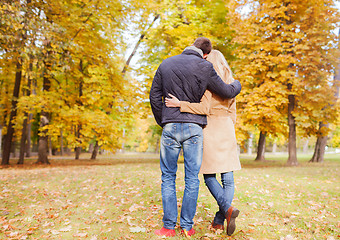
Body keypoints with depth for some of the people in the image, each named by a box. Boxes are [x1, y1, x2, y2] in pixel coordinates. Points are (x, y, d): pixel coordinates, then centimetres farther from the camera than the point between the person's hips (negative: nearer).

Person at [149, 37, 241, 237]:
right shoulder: (204, 67, -2)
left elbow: (155, 97, 9)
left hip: (170, 126, 2)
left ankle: (169, 227, 10)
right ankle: (187, 226, 13)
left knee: (168, 177, 9)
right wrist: (237, 84, 27)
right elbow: (227, 92, 4)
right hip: (194, 127, -2)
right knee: (192, 178, 7)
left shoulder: (165, 64, 8)